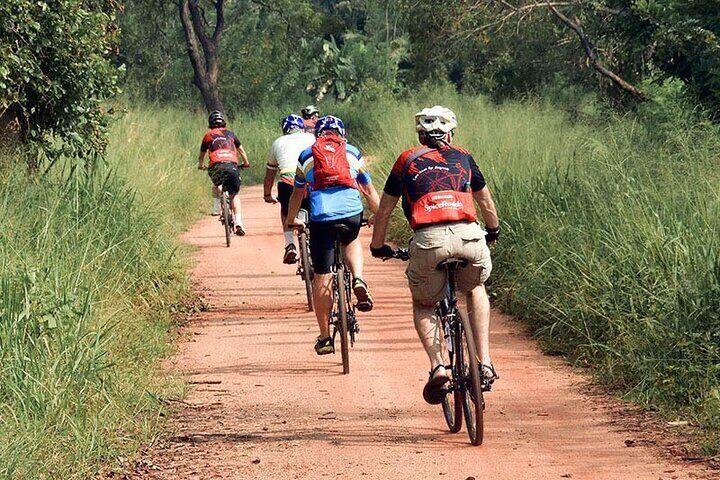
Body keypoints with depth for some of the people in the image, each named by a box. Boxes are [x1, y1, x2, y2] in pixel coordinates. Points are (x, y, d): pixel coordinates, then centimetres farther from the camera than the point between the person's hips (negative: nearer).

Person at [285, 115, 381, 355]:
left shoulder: (306, 155, 22)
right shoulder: (352, 153, 21)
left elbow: (297, 193, 31)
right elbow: (369, 191, 27)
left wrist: (291, 219, 46)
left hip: (320, 217, -1)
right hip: (352, 213, 1)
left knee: (321, 278, 8)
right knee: (351, 242, 36)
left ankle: (324, 337, 12)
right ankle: (358, 280, 7)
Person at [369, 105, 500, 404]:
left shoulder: (407, 160, 22)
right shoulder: (463, 158, 25)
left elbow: (384, 211, 27)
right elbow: (486, 204, 38)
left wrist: (378, 247, 43)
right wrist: (493, 231, 58)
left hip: (429, 239, -1)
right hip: (468, 235, 1)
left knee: (423, 304, 23)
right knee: (476, 289, 32)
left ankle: (437, 366, 0)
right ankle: (484, 363, 18)